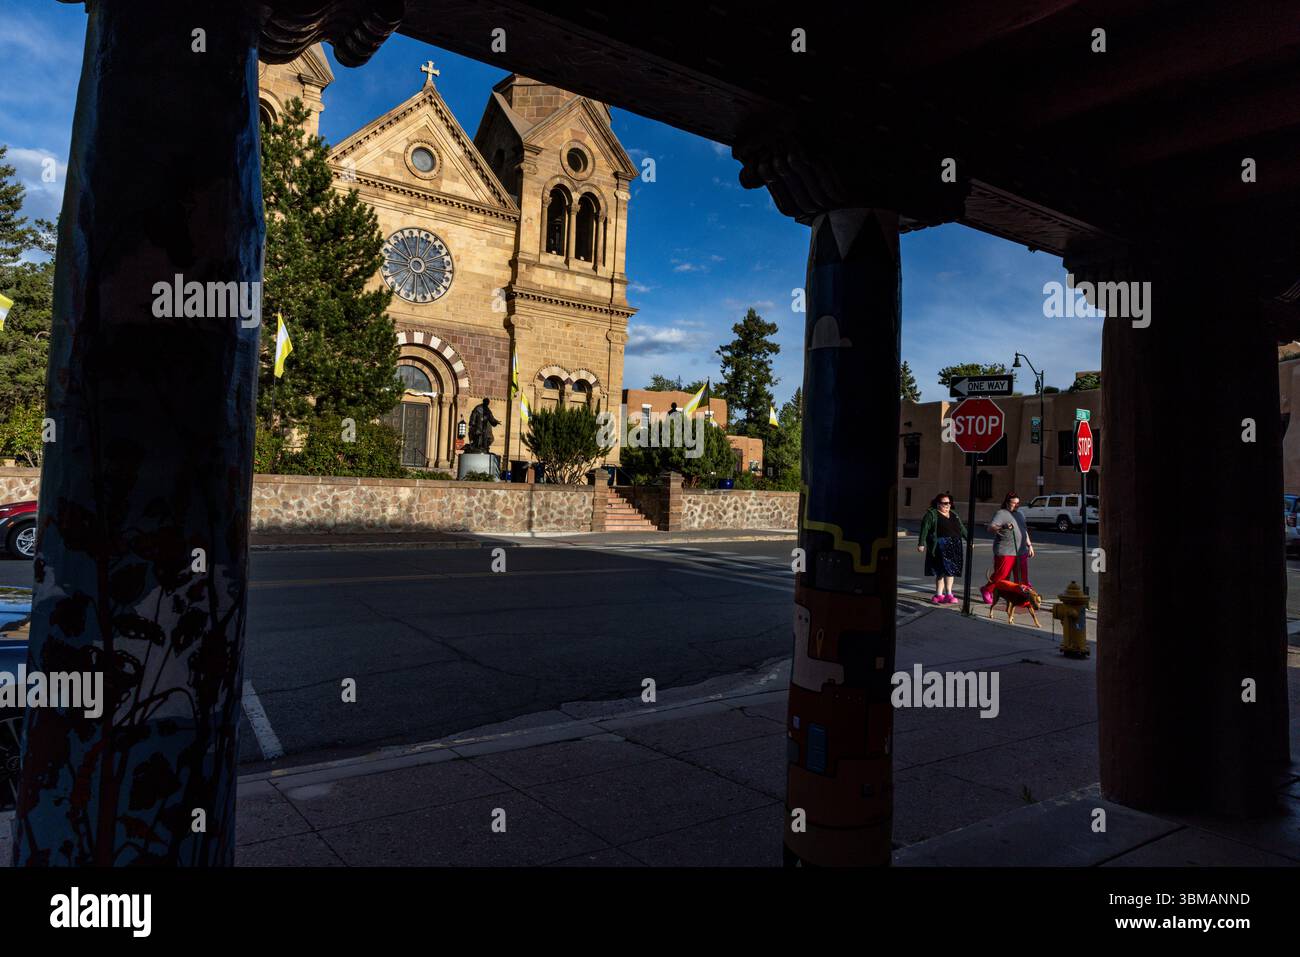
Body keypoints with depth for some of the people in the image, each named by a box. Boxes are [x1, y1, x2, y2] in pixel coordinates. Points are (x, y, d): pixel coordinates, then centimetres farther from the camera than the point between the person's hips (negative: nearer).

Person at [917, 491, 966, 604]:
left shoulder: (954, 515, 20)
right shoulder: (931, 514, -2)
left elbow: (962, 528, 25)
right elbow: (924, 529, -7)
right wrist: (921, 544, -14)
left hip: (954, 547, 6)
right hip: (940, 547, -6)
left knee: (942, 572, 6)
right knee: (947, 569, -13)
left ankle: (939, 595, 11)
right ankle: (948, 594, -10)